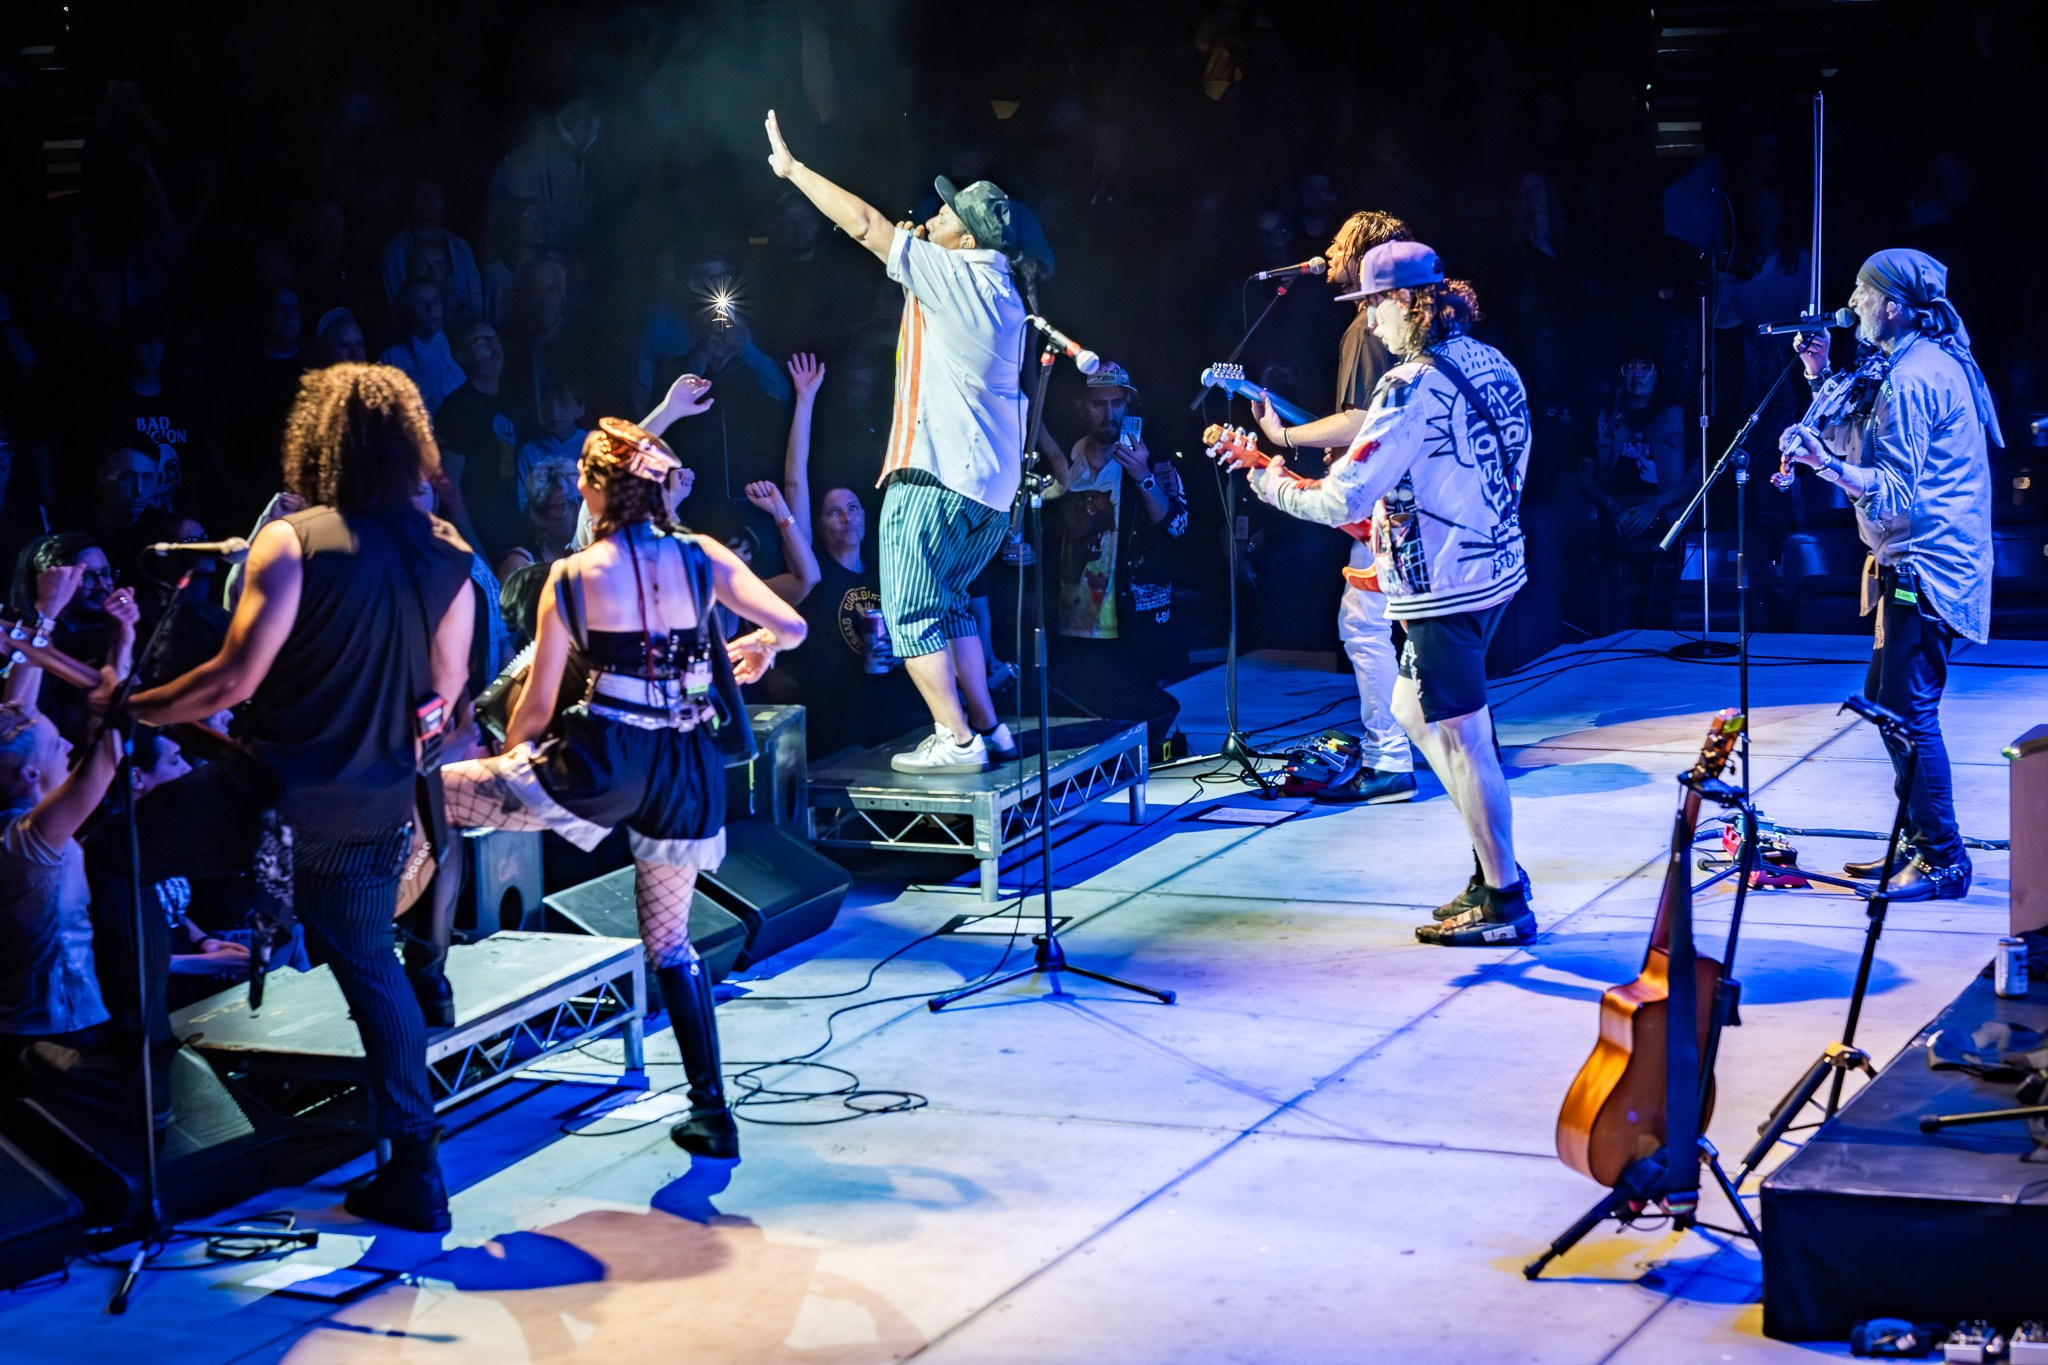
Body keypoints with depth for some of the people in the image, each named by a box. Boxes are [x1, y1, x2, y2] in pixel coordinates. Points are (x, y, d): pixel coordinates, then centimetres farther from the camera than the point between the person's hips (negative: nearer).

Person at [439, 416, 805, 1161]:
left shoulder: (572, 576, -4)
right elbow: (792, 628, 4)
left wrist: (503, 760, 19)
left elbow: (539, 704, -1)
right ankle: (711, 1114, 17)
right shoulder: (703, 559, 1)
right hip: (690, 771, 4)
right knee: (669, 940, 19)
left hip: (604, 763, -4)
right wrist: (757, 646, 27)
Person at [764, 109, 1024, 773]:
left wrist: (792, 166, -3)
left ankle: (955, 739, -8)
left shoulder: (951, 278, -12)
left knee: (910, 614, -3)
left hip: (937, 475, -9)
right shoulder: (1001, 291, 12)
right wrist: (918, 242, 17)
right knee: (945, 604, 18)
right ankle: (989, 730, 13)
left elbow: (863, 222, -11)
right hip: (991, 481, 9)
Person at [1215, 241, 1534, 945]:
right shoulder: (1490, 362, 7)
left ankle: (1504, 901, 6)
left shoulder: (1412, 387, -21)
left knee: (1460, 739, -1)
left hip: (1443, 585, -10)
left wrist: (1276, 486, -5)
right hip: (1496, 564, 10)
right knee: (1413, 711, 22)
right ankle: (1493, 865, 25)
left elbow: (1345, 500, -23)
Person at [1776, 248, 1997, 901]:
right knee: (1884, 698, 17)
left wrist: (1825, 463, -35)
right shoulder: (1930, 362, 15)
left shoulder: (1913, 378, -18)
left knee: (1909, 710, -10)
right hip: (1912, 561, 11)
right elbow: (1860, 444, 19)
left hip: (1924, 566, -11)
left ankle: (1944, 861, -5)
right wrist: (1822, 378, 14)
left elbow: (1894, 490, -22)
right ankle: (1920, 841, 24)